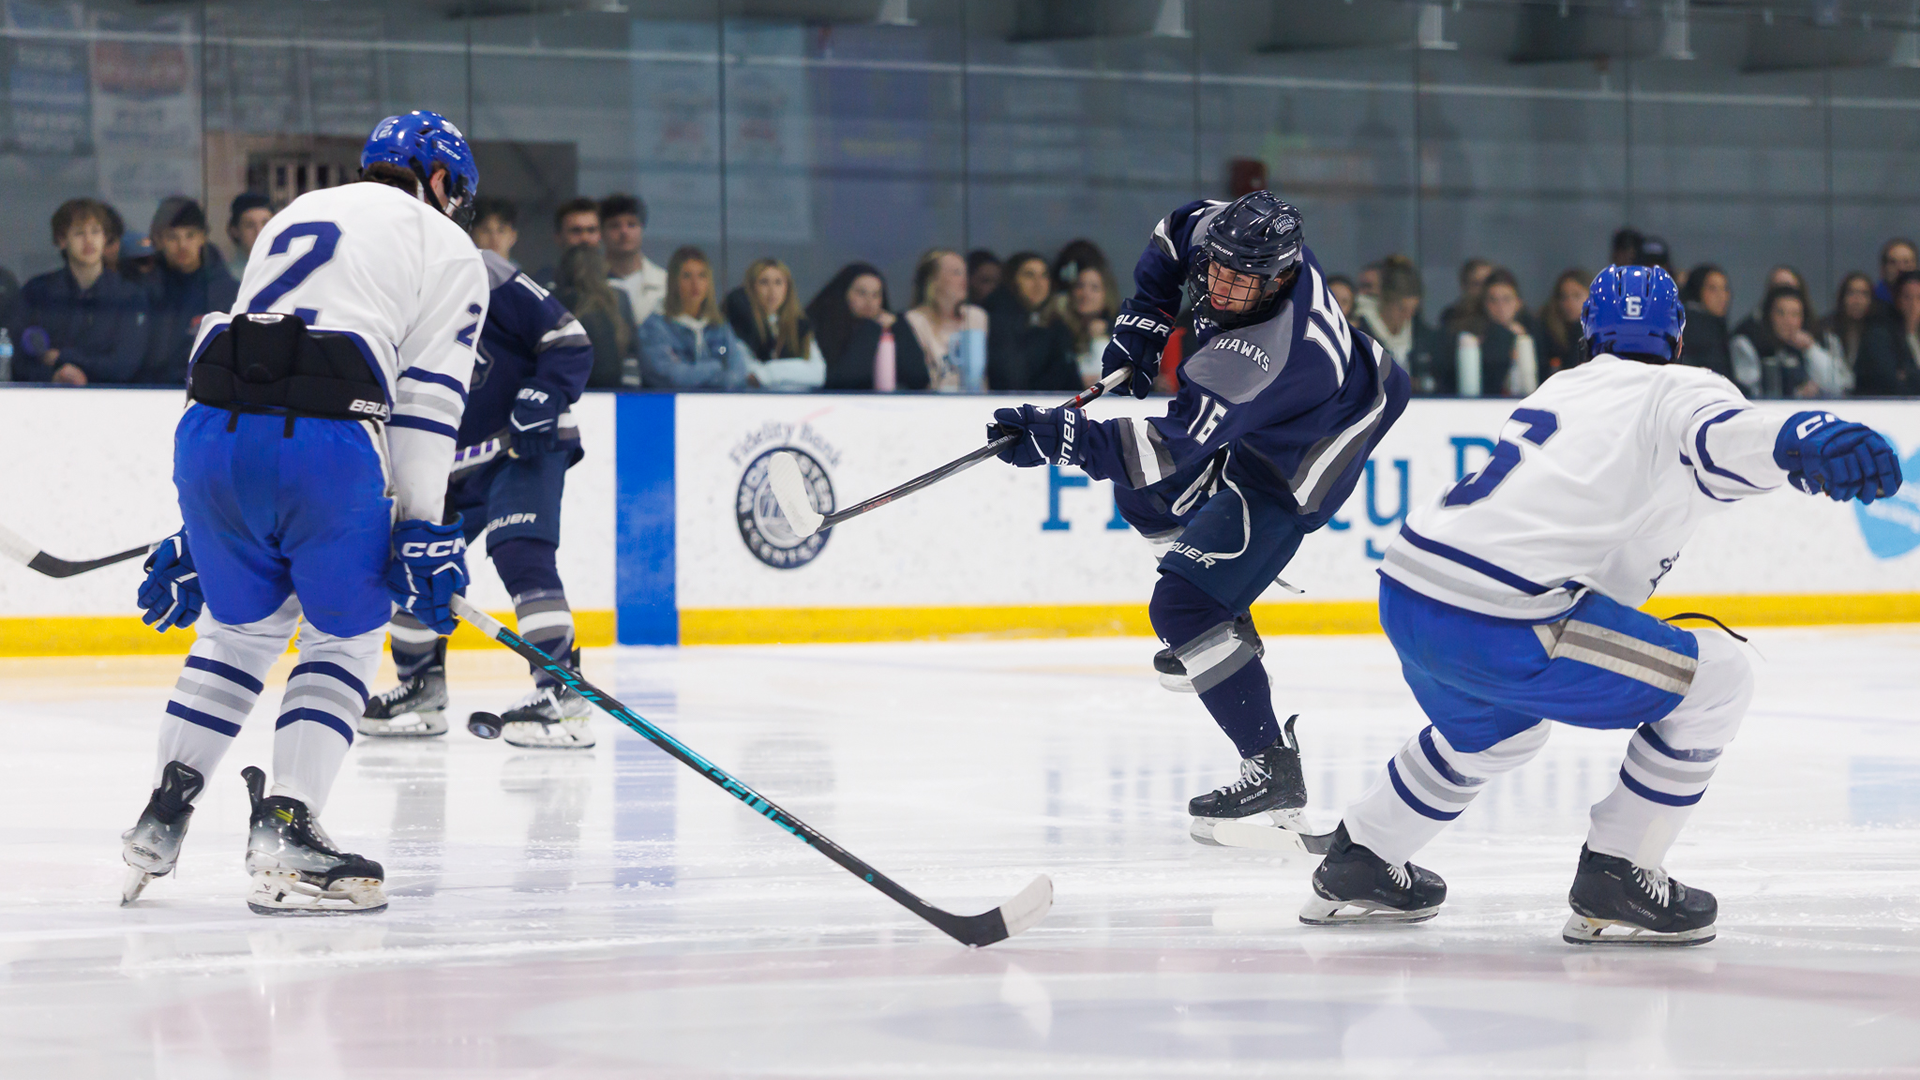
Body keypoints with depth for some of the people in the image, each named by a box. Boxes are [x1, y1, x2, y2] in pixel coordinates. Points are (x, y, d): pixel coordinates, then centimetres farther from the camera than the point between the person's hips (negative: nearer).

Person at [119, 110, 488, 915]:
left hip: (210, 428, 5)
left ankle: (162, 813, 22)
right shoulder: (444, 247, 15)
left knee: (241, 627, 24)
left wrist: (199, 536, 33)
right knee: (344, 637, 11)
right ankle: (284, 834, -2)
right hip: (325, 439, -5)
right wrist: (423, 531, 0)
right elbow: (427, 397, 2)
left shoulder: (294, 218, 33)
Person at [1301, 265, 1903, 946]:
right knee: (1714, 681, 1)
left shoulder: (1561, 390, 25)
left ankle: (1356, 868, 47)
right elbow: (1720, 434, -23)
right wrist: (1803, 440, -41)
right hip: (1491, 624, -9)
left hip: (1406, 589, 9)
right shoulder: (1679, 389, 1)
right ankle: (1613, 884, 4)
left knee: (1498, 728, 37)